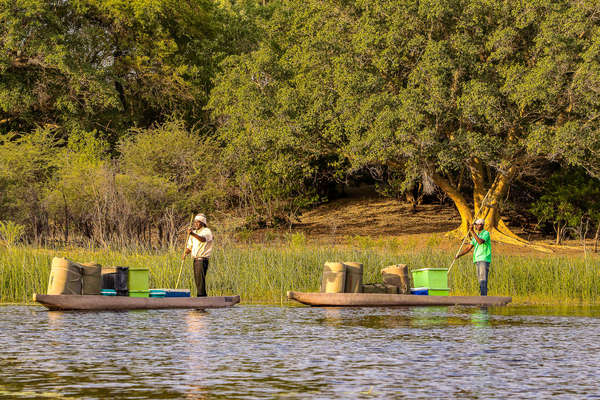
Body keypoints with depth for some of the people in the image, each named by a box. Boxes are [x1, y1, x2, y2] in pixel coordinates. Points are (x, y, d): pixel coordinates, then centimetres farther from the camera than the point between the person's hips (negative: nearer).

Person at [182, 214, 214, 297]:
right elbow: (189, 246, 21)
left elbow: (203, 239, -30)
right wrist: (185, 253, 1)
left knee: (201, 280, -14)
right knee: (197, 280, 9)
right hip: (195, 259, 8)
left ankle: (201, 296, -16)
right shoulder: (194, 232, 18)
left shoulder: (206, 231, -7)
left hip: (202, 259, -8)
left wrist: (193, 234, -45)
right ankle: (203, 296, 15)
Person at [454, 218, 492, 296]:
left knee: (483, 279, -16)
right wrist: (459, 255, 5)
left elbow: (480, 242, -24)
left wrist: (472, 231, -24)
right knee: (480, 280, 5)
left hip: (484, 260, -8)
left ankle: (483, 296, -22)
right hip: (477, 260, 8)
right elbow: (469, 247, 16)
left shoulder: (486, 233, -5)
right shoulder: (475, 235, 18)